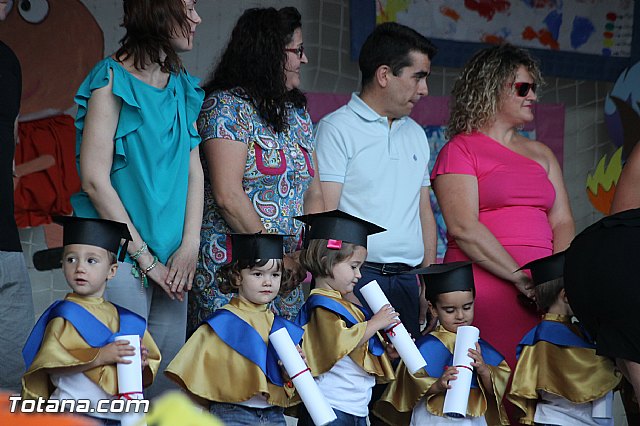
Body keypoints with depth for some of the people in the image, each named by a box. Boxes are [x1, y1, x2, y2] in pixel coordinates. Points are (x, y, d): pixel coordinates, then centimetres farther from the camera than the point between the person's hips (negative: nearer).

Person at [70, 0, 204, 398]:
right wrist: (145, 257, -11)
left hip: (171, 259, 6)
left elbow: (194, 171, 12)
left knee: (168, 377, 6)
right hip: (121, 254, -6)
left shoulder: (184, 88, 13)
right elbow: (95, 179, -11)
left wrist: (190, 246, -2)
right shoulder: (113, 80, -7)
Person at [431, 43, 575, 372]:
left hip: (539, 292, 6)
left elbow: (562, 222, 13)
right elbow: (464, 228, -10)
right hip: (483, 286, -5)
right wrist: (521, 278, -15)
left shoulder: (541, 154, 21)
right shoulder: (459, 150, 2)